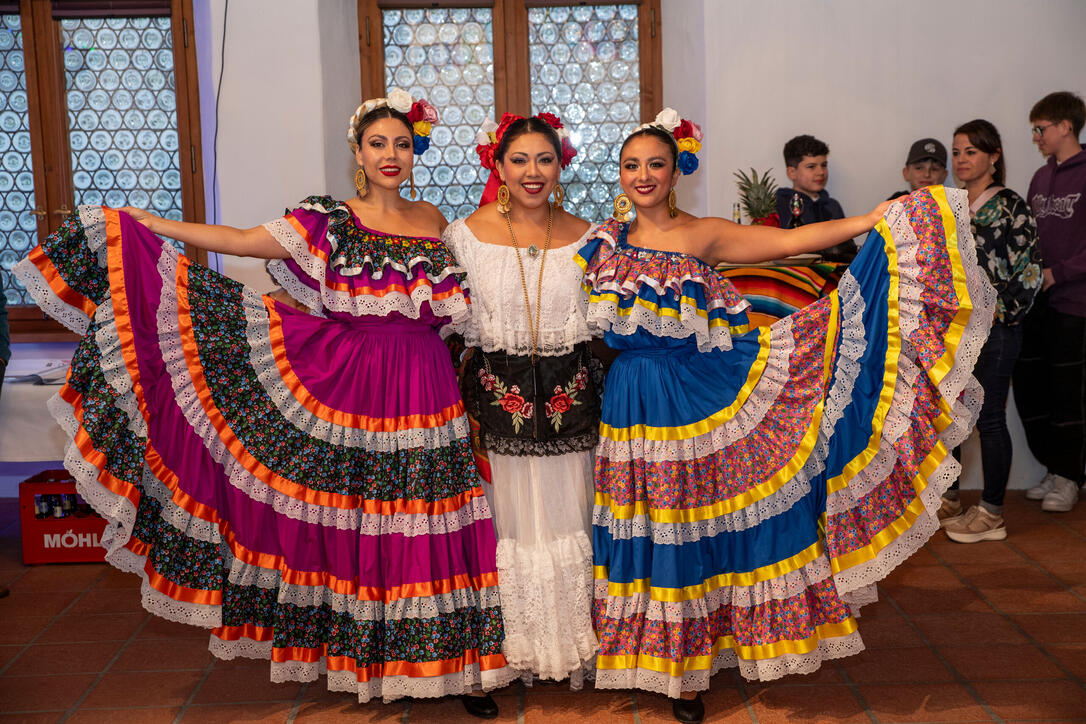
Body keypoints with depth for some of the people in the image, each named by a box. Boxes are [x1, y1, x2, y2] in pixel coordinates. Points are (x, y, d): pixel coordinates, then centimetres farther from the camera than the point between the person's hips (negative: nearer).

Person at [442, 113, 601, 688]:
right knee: (510, 519, 6)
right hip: (499, 394, -1)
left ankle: (573, 642, 25)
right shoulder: (466, 234, -1)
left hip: (568, 396, 2)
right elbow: (456, 322, 3)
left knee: (566, 517, 8)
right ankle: (519, 645, 25)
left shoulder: (584, 236, 4)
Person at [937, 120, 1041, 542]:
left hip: (993, 332, -7)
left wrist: (1000, 317, -13)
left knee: (989, 419, -2)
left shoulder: (1009, 206, -8)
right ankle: (948, 501, 25)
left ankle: (991, 515, 8)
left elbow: (1029, 272, -11)